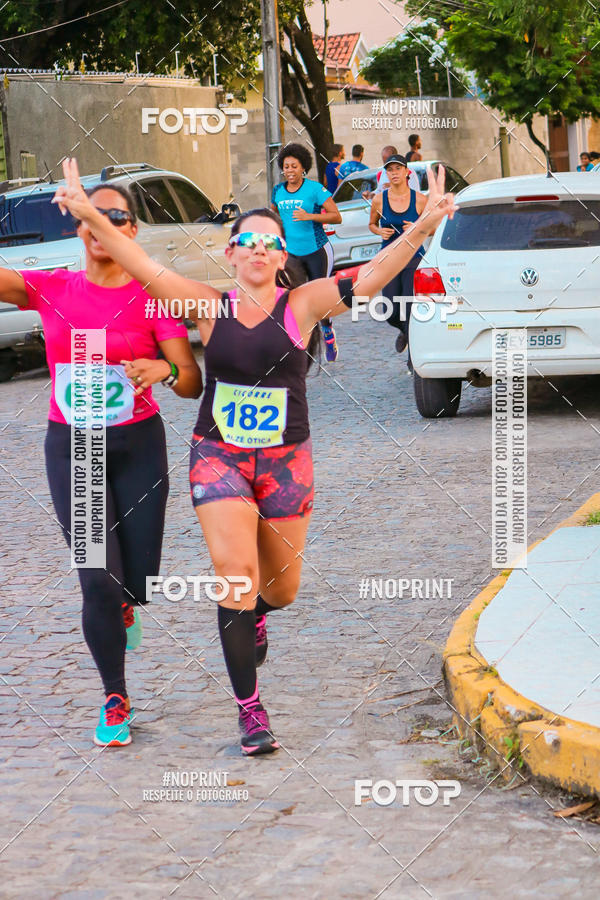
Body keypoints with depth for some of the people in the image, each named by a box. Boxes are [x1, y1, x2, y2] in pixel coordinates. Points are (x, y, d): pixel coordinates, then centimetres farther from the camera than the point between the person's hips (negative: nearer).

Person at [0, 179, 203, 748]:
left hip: (138, 446, 0)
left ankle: (122, 603, 43)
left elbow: (193, 384, -12)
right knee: (99, 581, -8)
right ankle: (114, 701, 12)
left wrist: (166, 369, -34)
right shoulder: (50, 289, -3)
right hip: (71, 448, 0)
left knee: (138, 583, 2)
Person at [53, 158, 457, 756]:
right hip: (218, 457, -1)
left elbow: (373, 276, -16)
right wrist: (91, 218, -21)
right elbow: (143, 267, -9)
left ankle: (255, 612, 51)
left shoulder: (301, 306, -5)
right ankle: (249, 709, -5)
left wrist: (422, 228, -29)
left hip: (285, 460, 1)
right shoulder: (210, 307, -2)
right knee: (236, 574, -14)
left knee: (281, 588, 11)